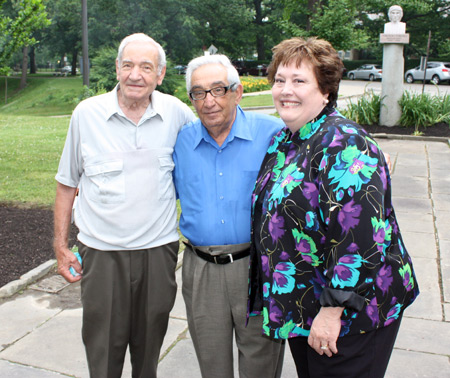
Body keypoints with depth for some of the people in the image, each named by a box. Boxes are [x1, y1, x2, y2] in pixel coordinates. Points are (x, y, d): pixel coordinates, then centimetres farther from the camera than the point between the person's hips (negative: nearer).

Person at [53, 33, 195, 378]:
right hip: (102, 254, 0)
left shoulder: (177, 113, -3)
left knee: (149, 349, 17)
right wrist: (60, 245, 4)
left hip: (158, 250, 1)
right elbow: (67, 183, 5)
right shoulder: (87, 113, -3)